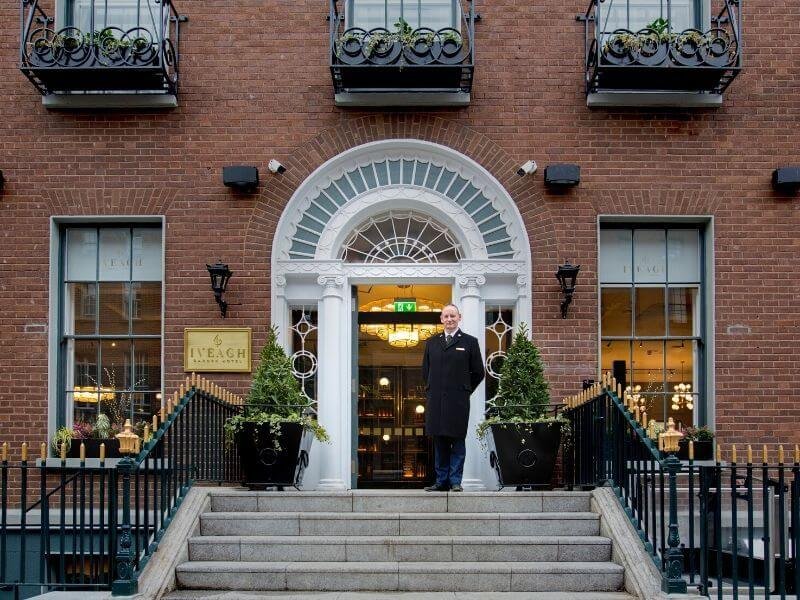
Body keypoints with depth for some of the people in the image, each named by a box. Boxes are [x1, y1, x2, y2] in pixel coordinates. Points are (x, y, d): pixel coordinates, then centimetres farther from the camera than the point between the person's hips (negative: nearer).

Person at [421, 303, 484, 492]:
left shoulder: (470, 342, 4)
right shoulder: (431, 342, 14)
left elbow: (478, 372, 6)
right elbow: (425, 370, 20)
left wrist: (464, 390, 5)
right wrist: (432, 391, 13)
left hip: (458, 402, -3)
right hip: (435, 401, 3)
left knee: (457, 442, -2)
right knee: (439, 443, 5)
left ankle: (455, 482, 3)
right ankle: (441, 481, 11)